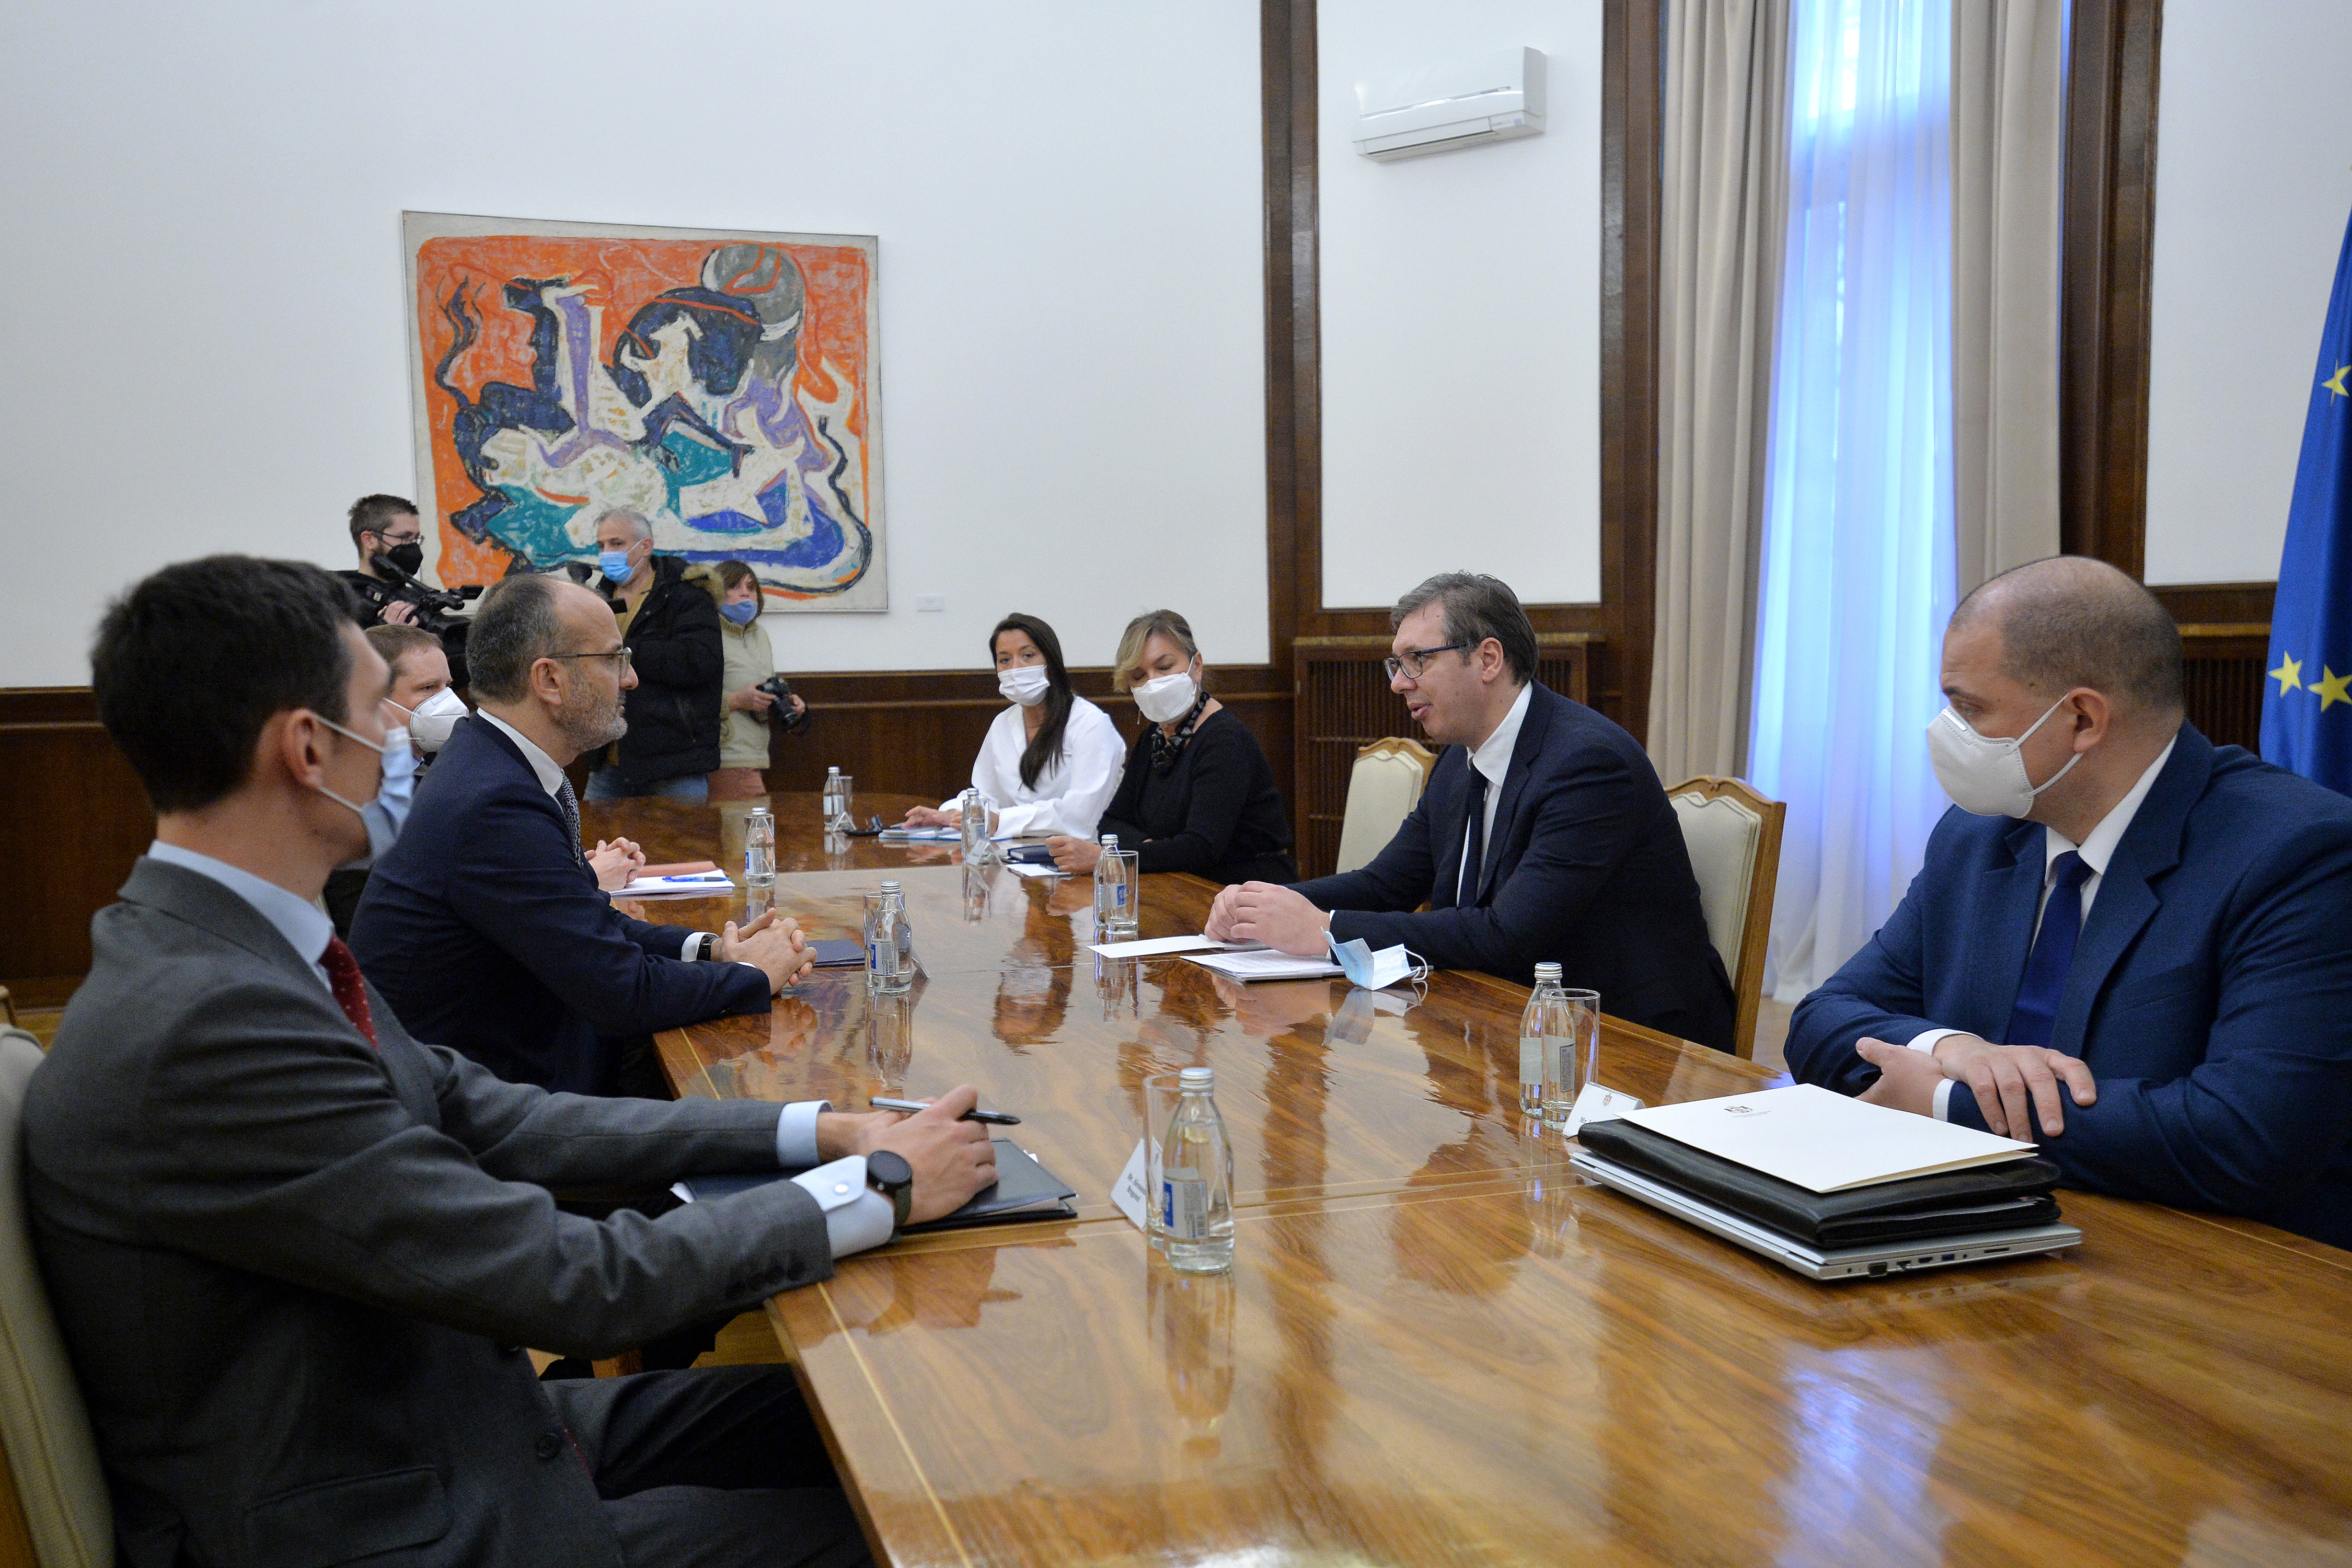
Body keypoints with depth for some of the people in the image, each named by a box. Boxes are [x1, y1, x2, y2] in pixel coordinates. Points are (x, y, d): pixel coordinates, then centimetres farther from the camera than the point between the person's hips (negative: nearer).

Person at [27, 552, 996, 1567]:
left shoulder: (222, 951, 1)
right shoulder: (203, 1024, -29)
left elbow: (492, 1121, 5)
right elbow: (575, 1284, -26)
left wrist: (814, 1130, 0)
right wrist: (879, 1187, -14)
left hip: (448, 1428, 8)